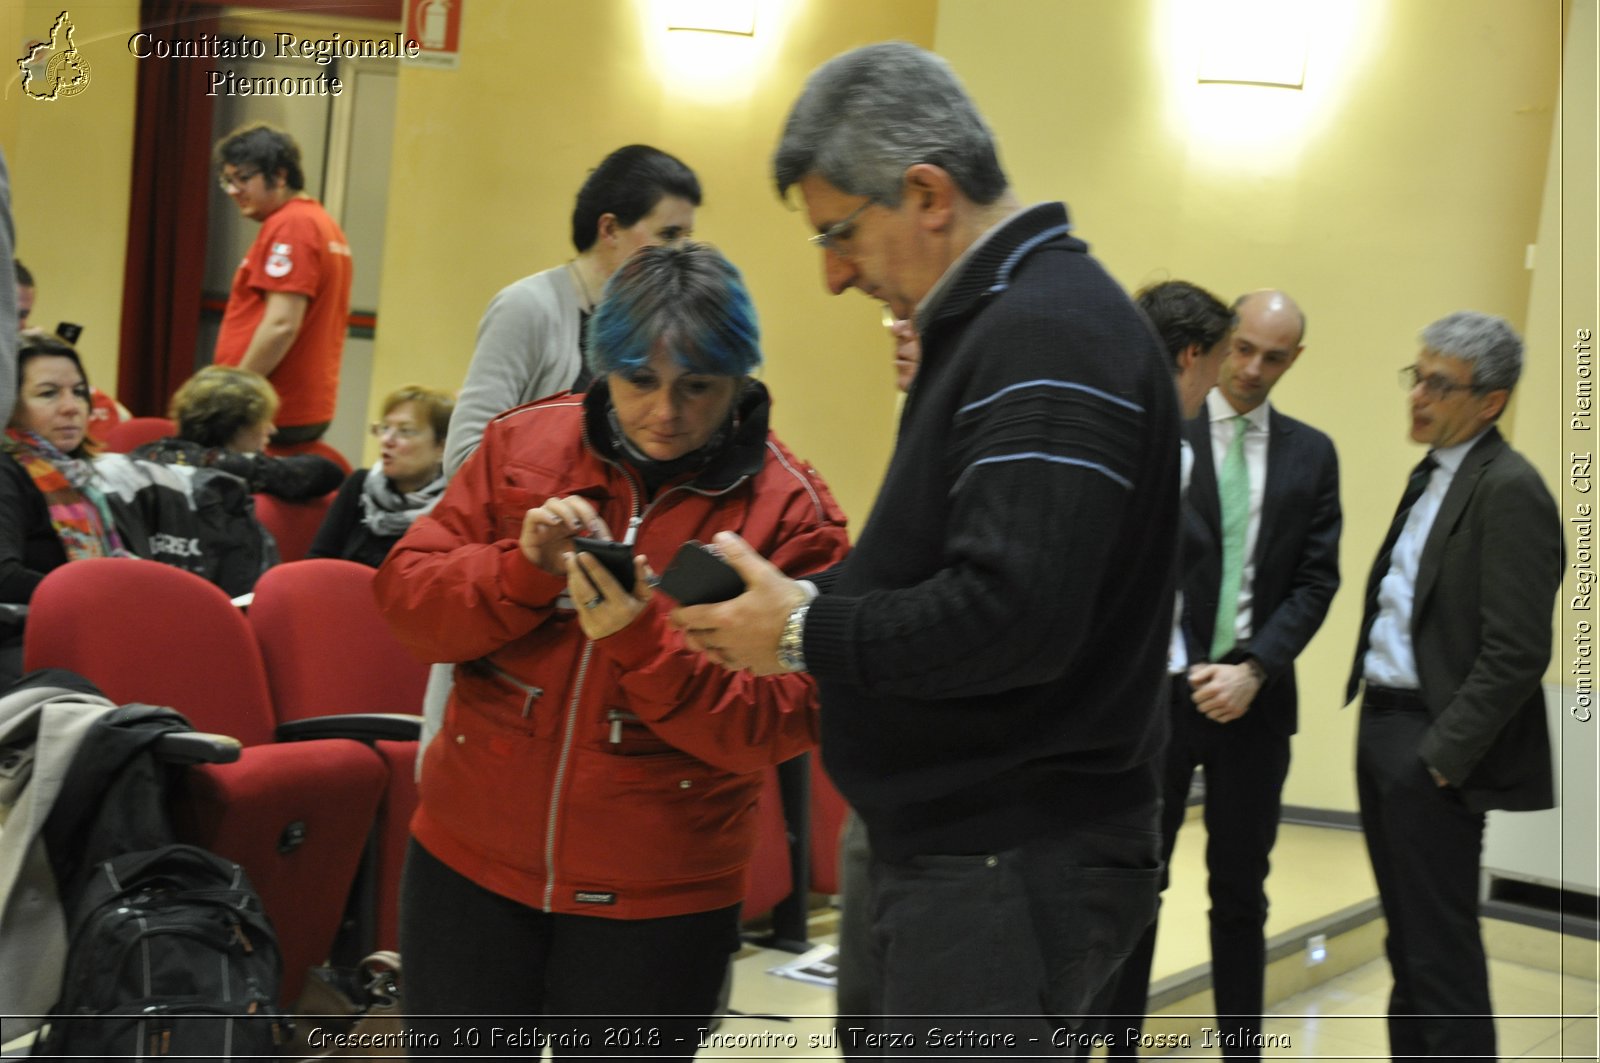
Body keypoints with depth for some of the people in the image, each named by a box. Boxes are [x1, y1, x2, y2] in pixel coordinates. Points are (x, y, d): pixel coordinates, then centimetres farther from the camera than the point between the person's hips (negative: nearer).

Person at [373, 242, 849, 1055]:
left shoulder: (789, 513, -8)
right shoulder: (523, 445, 2)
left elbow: (779, 724, -14)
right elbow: (402, 596, 0)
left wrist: (642, 639, -27)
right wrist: (524, 567, -18)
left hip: (656, 900, -3)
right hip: (469, 862, 3)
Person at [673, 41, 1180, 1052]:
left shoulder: (1050, 337, -18)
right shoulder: (999, 321, 14)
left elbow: (1011, 617, -27)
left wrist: (804, 635, -15)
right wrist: (808, 599, 5)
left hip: (1018, 872, -10)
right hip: (964, 851, 10)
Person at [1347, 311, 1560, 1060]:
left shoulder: (1509, 491, -17)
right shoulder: (1431, 474, 13)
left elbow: (1517, 654, -21)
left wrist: (1443, 755, -18)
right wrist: (1378, 724, 13)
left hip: (1433, 746, -9)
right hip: (1382, 720, 9)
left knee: (1441, 950, -3)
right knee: (1406, 940, 17)